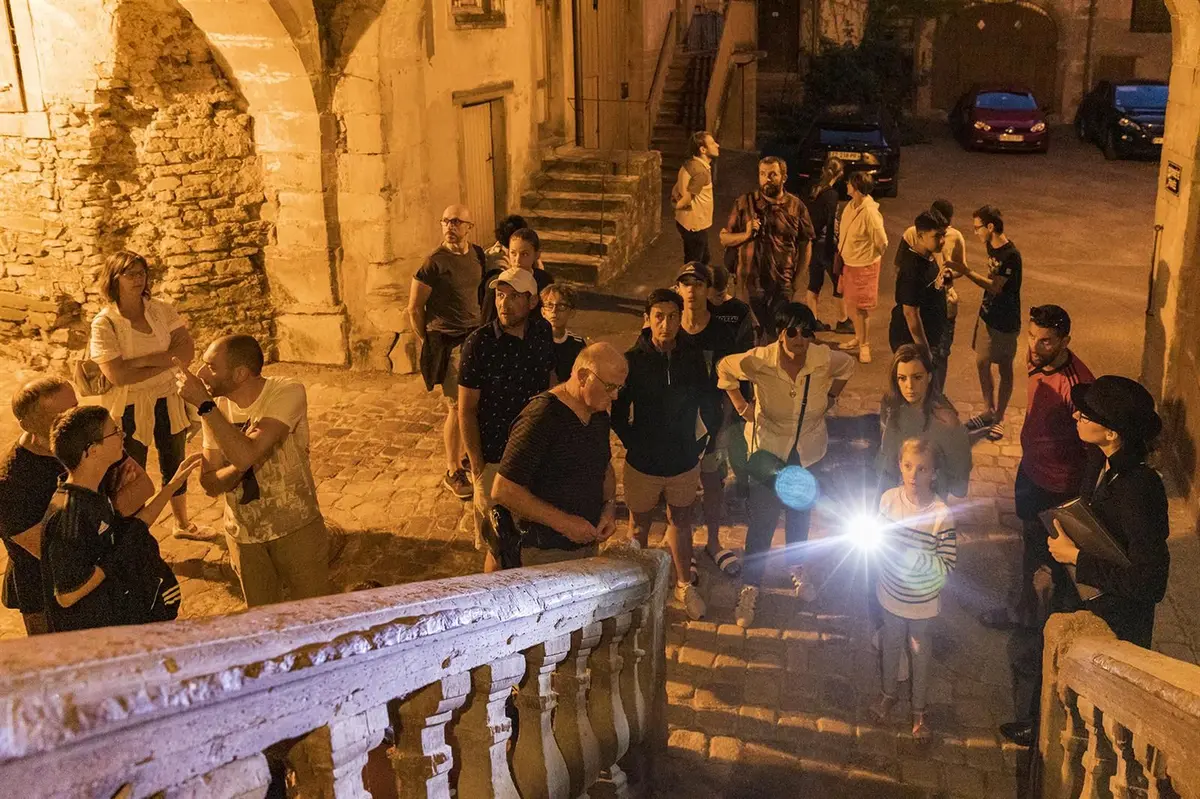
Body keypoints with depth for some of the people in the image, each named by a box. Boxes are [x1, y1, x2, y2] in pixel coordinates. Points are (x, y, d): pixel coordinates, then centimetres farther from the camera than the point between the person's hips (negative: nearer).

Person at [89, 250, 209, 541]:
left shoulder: (161, 310, -2)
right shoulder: (104, 323, -15)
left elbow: (187, 350, -11)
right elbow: (117, 375, -23)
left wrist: (145, 360, -23)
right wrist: (167, 361, -19)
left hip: (167, 401, 5)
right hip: (129, 408, -4)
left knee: (174, 465, 20)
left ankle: (183, 524, 40)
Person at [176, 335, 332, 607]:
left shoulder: (288, 393, -21)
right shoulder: (216, 407, -5)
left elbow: (246, 454, -33)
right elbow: (210, 484, -5)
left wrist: (204, 405, -29)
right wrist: (241, 466, -26)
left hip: (295, 527, -4)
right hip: (243, 533, 4)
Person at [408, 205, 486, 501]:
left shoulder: (477, 255, 4)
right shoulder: (435, 263, -14)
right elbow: (414, 308, -7)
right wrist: (427, 344, -3)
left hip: (476, 336, 6)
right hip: (448, 343, -6)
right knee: (458, 407, -3)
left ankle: (466, 454, 30)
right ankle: (453, 473, 9)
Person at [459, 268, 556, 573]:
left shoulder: (543, 332, -2)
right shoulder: (479, 343, -15)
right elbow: (466, 410, -10)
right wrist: (477, 468, -12)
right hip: (496, 458, -4)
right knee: (499, 547, 6)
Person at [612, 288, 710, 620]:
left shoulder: (693, 357, -6)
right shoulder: (633, 360, -13)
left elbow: (706, 402, 6)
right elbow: (618, 411, -4)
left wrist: (702, 441, 2)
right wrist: (634, 443, -7)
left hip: (684, 461, 2)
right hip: (644, 464, -2)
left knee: (681, 522, 18)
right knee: (640, 526, 14)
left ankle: (684, 585, 36)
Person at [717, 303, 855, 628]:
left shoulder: (824, 359, -20)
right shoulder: (760, 360, -25)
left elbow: (848, 365, 5)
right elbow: (724, 368, -5)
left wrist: (829, 398, 1)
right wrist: (741, 406, -7)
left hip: (809, 451, 3)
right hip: (768, 448, -2)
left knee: (801, 512, 21)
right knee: (762, 521, 1)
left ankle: (797, 569, 47)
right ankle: (750, 588, 18)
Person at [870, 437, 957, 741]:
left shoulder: (941, 515, -27)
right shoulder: (889, 498, -15)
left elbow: (948, 565, -23)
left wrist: (913, 555, -36)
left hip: (922, 601, -3)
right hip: (891, 593, 3)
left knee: (921, 654, 19)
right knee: (891, 645, 26)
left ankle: (919, 709, 43)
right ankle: (888, 694, 52)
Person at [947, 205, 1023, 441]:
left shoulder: (1011, 255, -26)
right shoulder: (991, 247, 2)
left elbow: (995, 286, -28)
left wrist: (965, 271, -32)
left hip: (1005, 322, -8)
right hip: (987, 315, 8)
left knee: (1004, 370, 8)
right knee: (982, 363, 16)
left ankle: (999, 419, 21)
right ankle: (989, 411, 33)